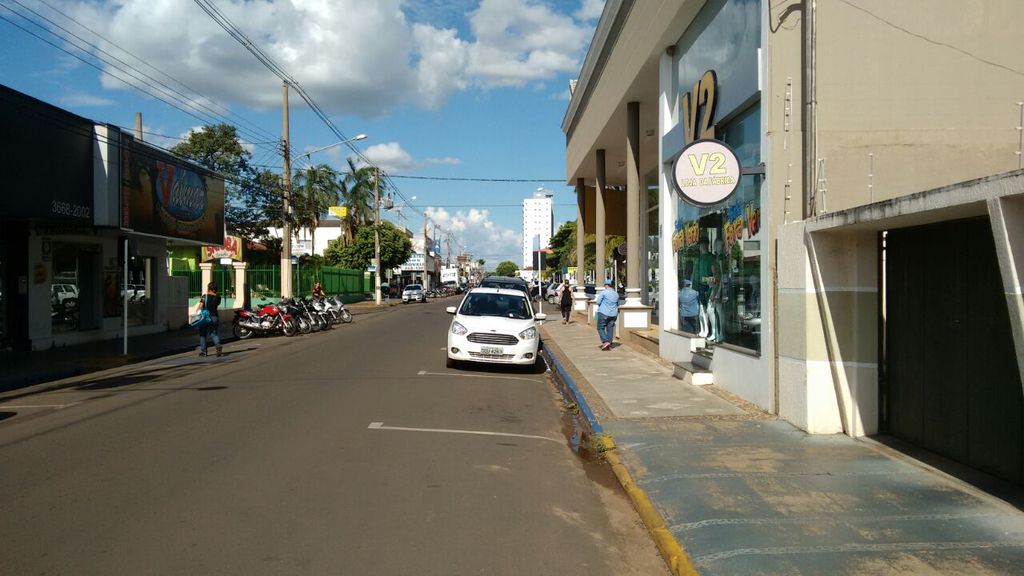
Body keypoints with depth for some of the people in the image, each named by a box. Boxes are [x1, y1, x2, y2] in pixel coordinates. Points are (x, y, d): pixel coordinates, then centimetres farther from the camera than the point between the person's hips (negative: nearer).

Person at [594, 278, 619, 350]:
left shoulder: (604, 292, -9)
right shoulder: (616, 294, 10)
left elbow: (598, 302, -8)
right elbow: (617, 304, 22)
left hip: (604, 313, -6)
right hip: (613, 314, 6)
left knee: (600, 328, 3)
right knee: (610, 329, 8)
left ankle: (605, 341, -13)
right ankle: (609, 345, 7)